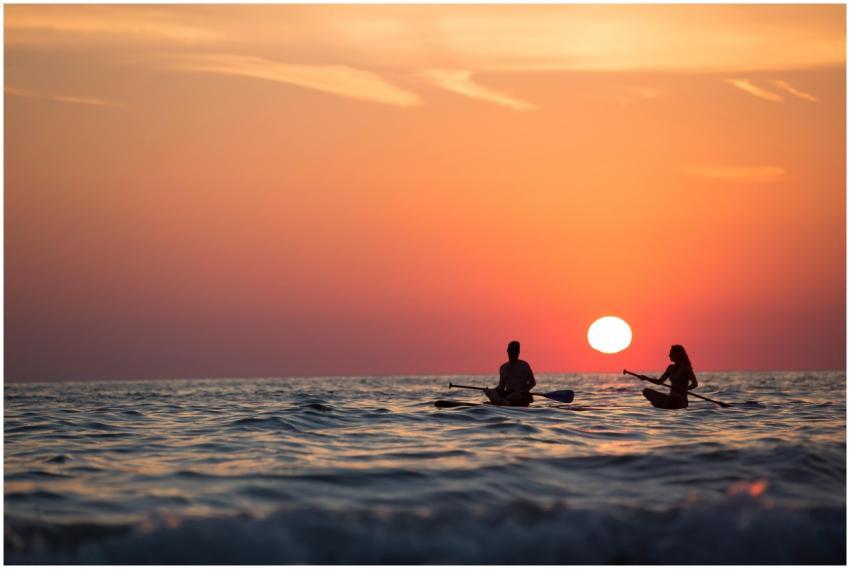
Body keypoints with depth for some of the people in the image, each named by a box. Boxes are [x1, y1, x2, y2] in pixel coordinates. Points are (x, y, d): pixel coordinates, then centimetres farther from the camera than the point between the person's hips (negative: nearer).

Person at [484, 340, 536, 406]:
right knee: (488, 391, -22)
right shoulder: (503, 367, 17)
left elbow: (532, 382, 0)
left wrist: (524, 391, -18)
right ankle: (503, 402, -54)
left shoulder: (524, 365, 4)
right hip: (508, 394, 4)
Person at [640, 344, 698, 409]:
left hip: (681, 400, -7)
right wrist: (646, 378, 3)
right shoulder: (671, 368, 13)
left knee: (673, 395, -42)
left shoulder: (685, 368, -8)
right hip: (671, 397, 7)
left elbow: (695, 384, -16)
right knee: (646, 391, -3)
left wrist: (684, 389, -32)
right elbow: (659, 381, 16)